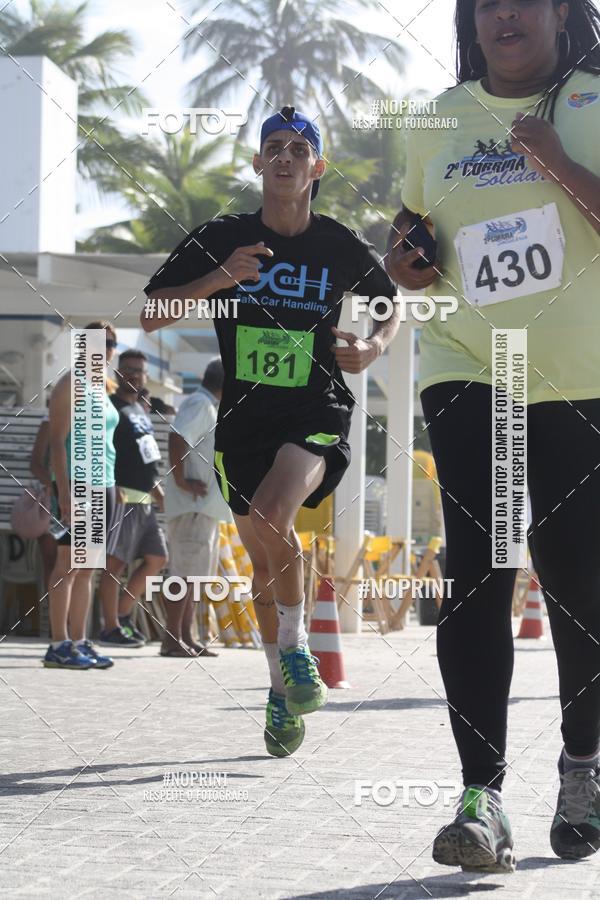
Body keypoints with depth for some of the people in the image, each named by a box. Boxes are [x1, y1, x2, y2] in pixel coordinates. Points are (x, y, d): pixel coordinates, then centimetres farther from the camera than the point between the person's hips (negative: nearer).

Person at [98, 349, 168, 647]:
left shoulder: (141, 410, 20)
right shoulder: (111, 408, -9)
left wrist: (158, 491, 25)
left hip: (144, 500, 10)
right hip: (123, 497, -10)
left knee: (156, 558, 12)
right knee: (115, 562, -8)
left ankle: (122, 614, 17)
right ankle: (111, 629, -7)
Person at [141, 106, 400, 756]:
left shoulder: (343, 248, 0)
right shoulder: (221, 239, -1)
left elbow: (395, 304, 19)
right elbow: (150, 317, -4)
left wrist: (375, 347, -3)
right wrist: (220, 278, -17)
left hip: (318, 411, -2)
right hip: (243, 415, 3)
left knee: (271, 518, -29)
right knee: (262, 554, 8)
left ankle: (296, 648, -7)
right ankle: (283, 685, 26)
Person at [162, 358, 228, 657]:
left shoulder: (208, 406, 20)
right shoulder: (199, 404, -12)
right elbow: (177, 437, -26)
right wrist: (181, 481, -25)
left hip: (206, 505, 11)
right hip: (193, 504, -11)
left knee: (194, 573, 12)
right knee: (185, 572, -10)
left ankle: (186, 637, 16)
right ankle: (172, 639, -9)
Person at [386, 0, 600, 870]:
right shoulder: (439, 121, 11)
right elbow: (413, 214, 26)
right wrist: (402, 254, 4)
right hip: (468, 373, 2)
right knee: (475, 572, -11)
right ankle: (482, 795, -14)